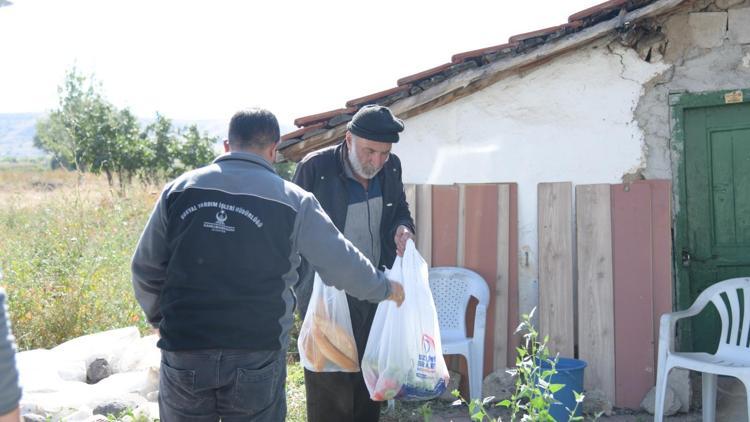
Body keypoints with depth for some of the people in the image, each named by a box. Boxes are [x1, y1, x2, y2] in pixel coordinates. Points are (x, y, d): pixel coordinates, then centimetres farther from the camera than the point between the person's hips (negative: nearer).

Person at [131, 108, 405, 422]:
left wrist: (160, 317, 25)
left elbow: (146, 269, 8)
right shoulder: (292, 200, -3)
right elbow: (342, 263, 2)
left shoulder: (179, 189, 3)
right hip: (255, 359, -2)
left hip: (183, 354, 2)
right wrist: (385, 288, 21)